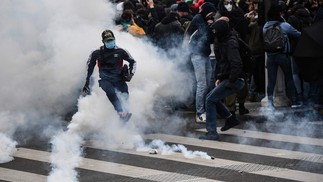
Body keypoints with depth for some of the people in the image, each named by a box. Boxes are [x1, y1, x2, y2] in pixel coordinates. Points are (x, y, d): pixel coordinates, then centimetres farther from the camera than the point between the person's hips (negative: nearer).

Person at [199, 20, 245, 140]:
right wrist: (219, 77, 13)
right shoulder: (222, 41, 14)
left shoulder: (231, 43, -17)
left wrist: (231, 81, -23)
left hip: (234, 80, -10)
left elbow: (236, 64, -25)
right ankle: (231, 119, 27)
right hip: (226, 79, 10)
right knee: (212, 97, 20)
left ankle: (212, 133, -11)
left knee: (210, 99, -11)